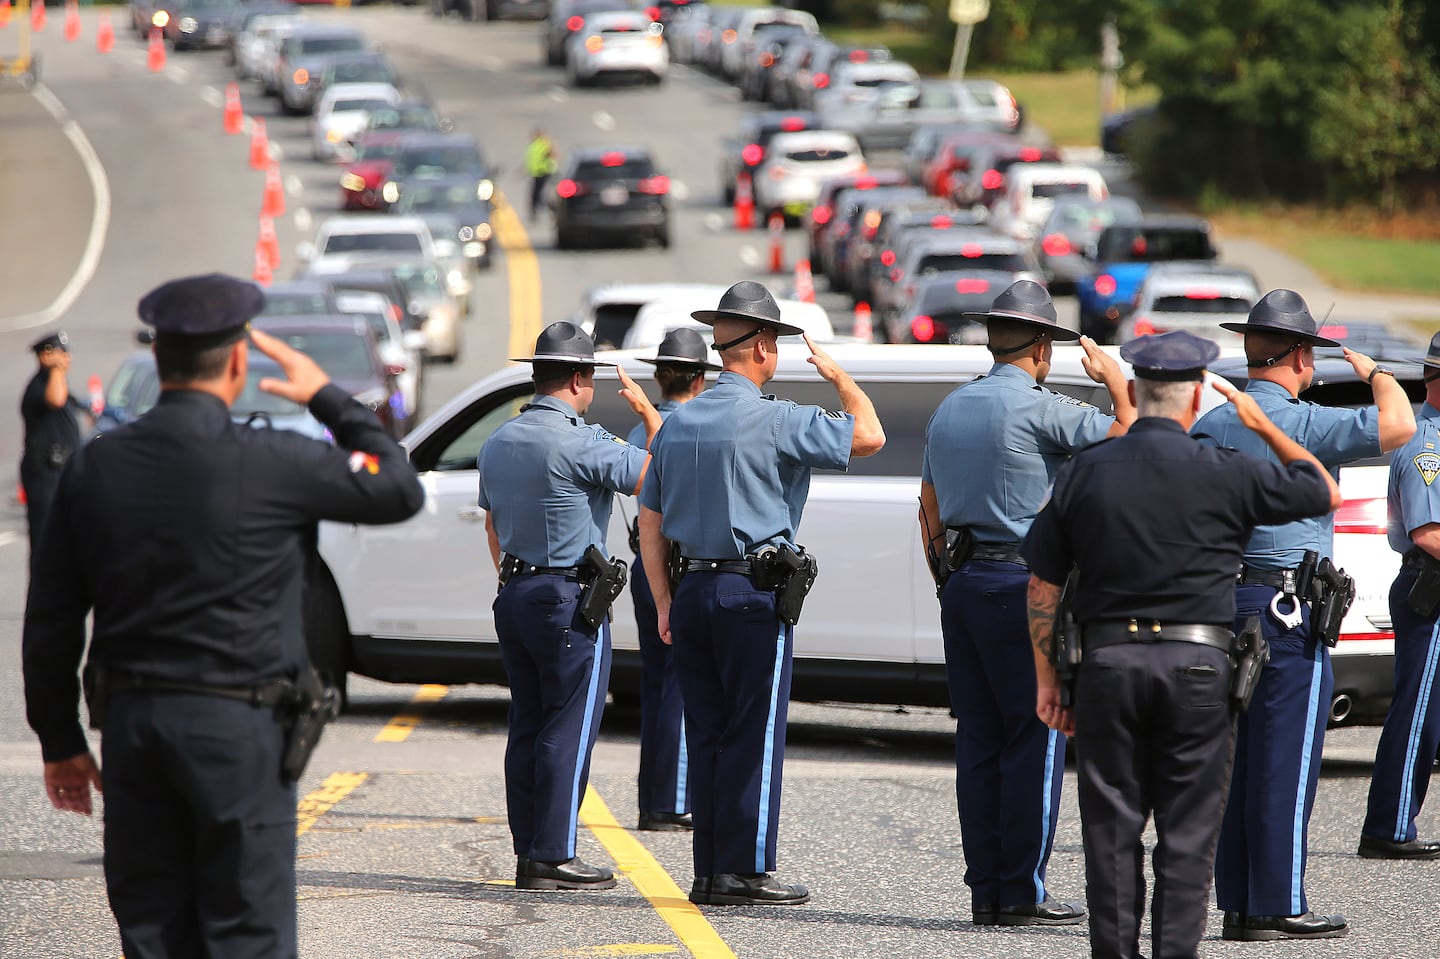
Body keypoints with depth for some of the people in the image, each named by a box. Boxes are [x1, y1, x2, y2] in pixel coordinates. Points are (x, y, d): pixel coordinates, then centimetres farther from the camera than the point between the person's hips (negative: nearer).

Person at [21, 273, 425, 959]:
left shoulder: (92, 468, 2)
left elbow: (50, 623, 5)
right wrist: (328, 399, 12)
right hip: (237, 723, -4)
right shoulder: (272, 465, -12)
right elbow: (400, 490, 1)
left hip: (131, 721, 4)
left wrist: (60, 740, 15)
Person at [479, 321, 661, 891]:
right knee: (569, 731, -5)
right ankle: (553, 859, -7)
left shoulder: (497, 443, 12)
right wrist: (646, 411, 2)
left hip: (514, 596, 8)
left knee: (527, 728, 10)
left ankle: (528, 855, 10)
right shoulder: (580, 443, -15)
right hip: (570, 598, -8)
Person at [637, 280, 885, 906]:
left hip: (693, 592, 7)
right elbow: (869, 436, -7)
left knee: (705, 732, 8)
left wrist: (664, 602, 19)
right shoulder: (775, 421, -10)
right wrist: (837, 375, 8)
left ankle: (709, 872, 9)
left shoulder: (677, 424, 12)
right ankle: (744, 872, -4)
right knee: (754, 735, -3)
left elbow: (650, 522, 14)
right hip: (754, 595, -7)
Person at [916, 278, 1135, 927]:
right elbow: (1129, 434, -9)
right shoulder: (1037, 408, -10)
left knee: (979, 740, 9)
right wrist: (1113, 378, 7)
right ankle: (1021, 893, -6)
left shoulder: (949, 410, 15)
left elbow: (929, 510, 21)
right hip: (1022, 583, -8)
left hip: (962, 585, 8)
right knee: (1035, 739, -4)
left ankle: (985, 890, 9)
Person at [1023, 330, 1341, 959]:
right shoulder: (1227, 473, -4)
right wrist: (1261, 426, 17)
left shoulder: (1084, 472, 2)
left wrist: (1045, 678, 13)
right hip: (1197, 668, -2)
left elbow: (1041, 587, 5)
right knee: (1188, 832, 3)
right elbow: (1326, 494, 11)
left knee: (1111, 829, 8)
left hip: (1108, 660, 2)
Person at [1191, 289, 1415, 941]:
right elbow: (1398, 425, -19)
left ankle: (1238, 904, 12)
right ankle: (1277, 908, -4)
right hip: (1287, 610, -7)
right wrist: (1376, 373, 0)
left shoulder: (1209, 427, 11)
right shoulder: (1301, 424, -12)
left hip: (1222, 604, 7)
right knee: (1287, 764, -4)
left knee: (1237, 761, 10)